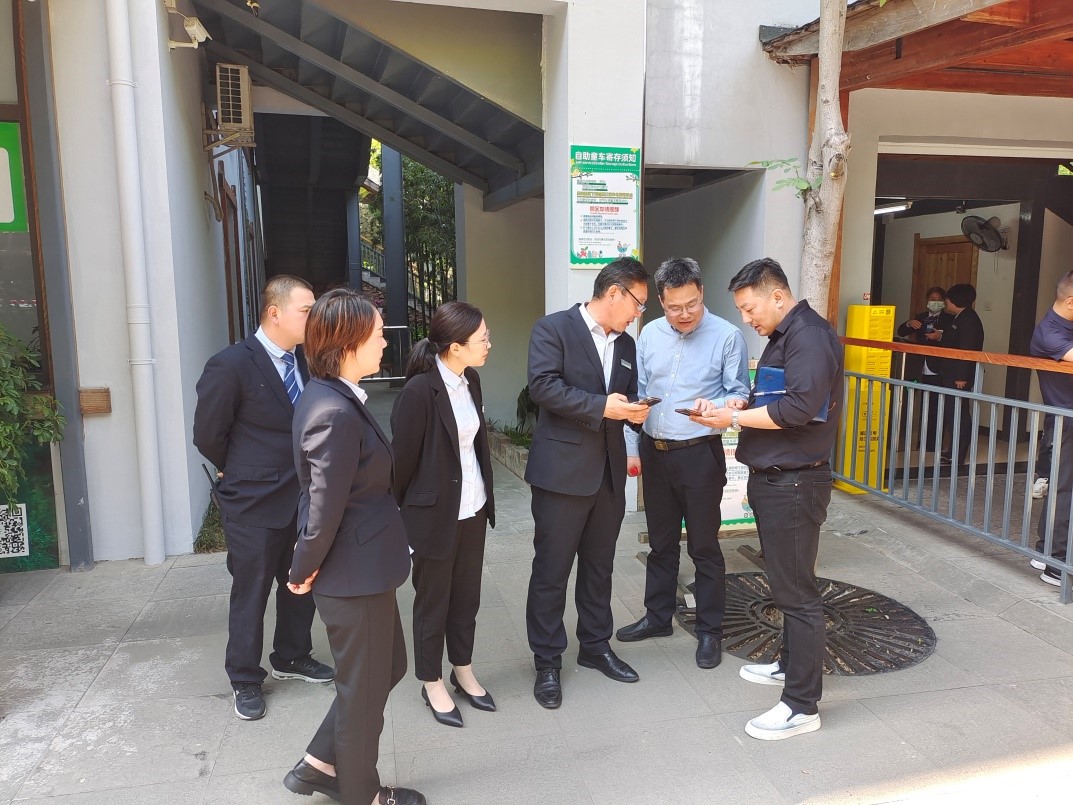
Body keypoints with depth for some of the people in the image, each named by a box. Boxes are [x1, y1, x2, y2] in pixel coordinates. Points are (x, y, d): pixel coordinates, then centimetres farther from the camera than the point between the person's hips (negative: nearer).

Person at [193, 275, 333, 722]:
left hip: (302, 497, 6)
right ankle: (245, 681, 28)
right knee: (250, 593, 9)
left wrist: (301, 471, 6)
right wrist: (242, 474, 3)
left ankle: (291, 658, 40)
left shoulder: (305, 361, 1)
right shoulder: (231, 365, -17)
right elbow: (207, 435, -9)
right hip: (255, 503, -6)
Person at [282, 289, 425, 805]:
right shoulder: (337, 414, -27)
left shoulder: (328, 397, 5)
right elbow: (325, 510, -25)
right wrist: (304, 572, -9)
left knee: (388, 668, 24)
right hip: (355, 574, -10)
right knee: (364, 687, 12)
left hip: (363, 568, 10)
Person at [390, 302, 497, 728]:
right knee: (433, 600, 12)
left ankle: (463, 671, 38)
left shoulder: (470, 381, 1)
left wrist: (486, 497, 12)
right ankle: (432, 683, 31)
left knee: (467, 595, 19)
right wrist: (396, 514, -4)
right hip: (434, 513, -6)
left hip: (472, 510, 7)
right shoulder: (419, 391, -22)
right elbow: (402, 457, -14)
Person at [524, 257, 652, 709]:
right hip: (562, 470, -6)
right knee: (551, 570, 3)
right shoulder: (553, 329, -7)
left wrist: (633, 410, -2)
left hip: (610, 472, 7)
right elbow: (542, 386, -18)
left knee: (599, 567, 17)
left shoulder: (626, 344, 15)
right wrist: (601, 406, -20)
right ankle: (547, 662, 17)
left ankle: (595, 647, 34)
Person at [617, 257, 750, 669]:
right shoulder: (650, 334, 4)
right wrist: (631, 448, 5)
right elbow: (636, 393, 7)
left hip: (699, 454, -4)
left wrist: (720, 407, -27)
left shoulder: (727, 336, -9)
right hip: (653, 452, 4)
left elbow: (739, 394, -5)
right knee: (661, 541, 17)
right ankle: (658, 617, 33)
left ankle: (710, 630, 21)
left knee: (704, 546, 6)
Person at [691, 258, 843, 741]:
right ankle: (791, 664, 37)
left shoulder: (810, 336, -16)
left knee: (796, 591, -3)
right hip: (770, 479, 10)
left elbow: (798, 408, -26)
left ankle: (802, 705, 7)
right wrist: (725, 408, 1)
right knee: (785, 582, 21)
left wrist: (734, 418, -17)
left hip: (794, 483, -10)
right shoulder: (782, 337, 15)